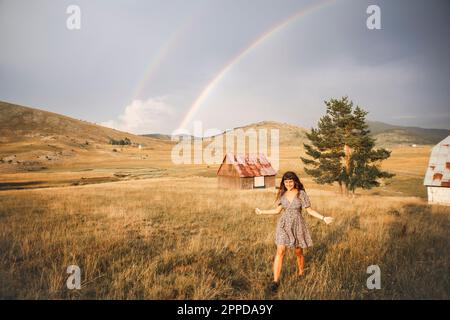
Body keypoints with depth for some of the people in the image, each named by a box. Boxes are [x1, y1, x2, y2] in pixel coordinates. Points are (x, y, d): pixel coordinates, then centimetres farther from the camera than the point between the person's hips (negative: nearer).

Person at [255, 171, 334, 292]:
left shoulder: (302, 194, -8)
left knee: (298, 252, 11)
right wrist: (262, 212, 14)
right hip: (284, 225, 2)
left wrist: (323, 218, -14)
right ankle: (275, 281, -5)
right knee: (280, 251, -9)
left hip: (297, 226, -2)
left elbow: (310, 210, -4)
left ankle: (301, 274, 37)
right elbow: (278, 210, 11)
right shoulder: (282, 194, 2)